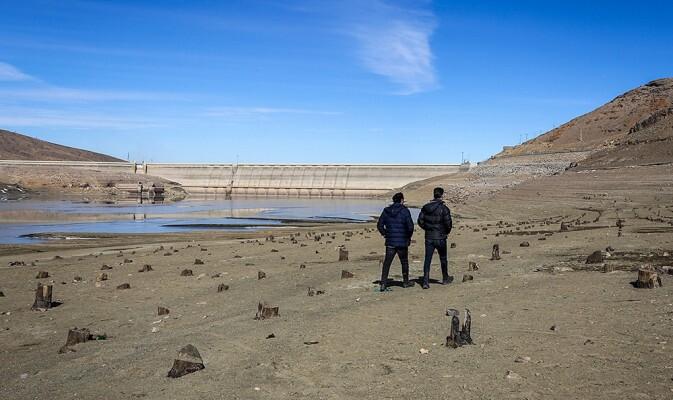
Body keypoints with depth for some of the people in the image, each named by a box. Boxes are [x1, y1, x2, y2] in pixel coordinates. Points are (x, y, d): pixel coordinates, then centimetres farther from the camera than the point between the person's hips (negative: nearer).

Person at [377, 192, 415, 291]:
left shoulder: (386, 211, 4)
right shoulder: (404, 211, -8)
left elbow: (380, 225, 4)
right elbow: (410, 226, -14)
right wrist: (409, 237, 2)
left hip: (390, 242, 3)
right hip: (402, 242, -2)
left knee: (387, 263, 2)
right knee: (404, 262, 15)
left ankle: (383, 284, -6)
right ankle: (405, 282, 27)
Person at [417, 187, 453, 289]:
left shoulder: (425, 207, 1)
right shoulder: (444, 208, -13)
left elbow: (420, 221, 4)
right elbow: (448, 223, -15)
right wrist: (447, 232, 4)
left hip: (429, 237, 3)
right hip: (440, 238, -3)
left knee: (427, 260, 3)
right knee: (443, 259, 16)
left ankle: (426, 281, -5)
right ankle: (445, 279, 30)